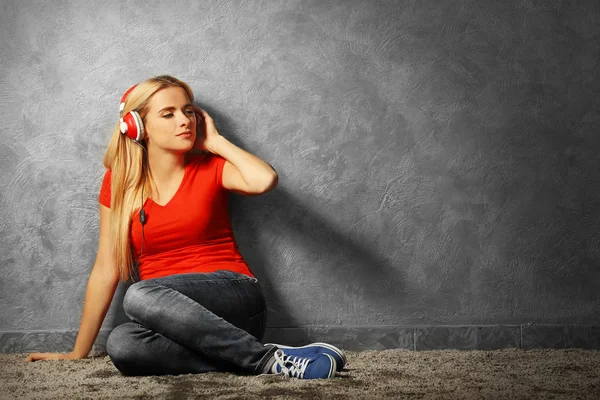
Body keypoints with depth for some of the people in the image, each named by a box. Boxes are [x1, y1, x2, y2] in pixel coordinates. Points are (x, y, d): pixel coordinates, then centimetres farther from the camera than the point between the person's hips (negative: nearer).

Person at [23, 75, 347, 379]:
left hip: (235, 299, -3)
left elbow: (264, 181, -21)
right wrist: (78, 352, 8)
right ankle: (269, 360, -25)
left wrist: (216, 141, -4)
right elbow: (106, 272, 9)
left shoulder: (210, 168, 2)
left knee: (140, 296, -32)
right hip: (171, 318, 3)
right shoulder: (118, 182, 7)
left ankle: (271, 360, -28)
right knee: (121, 345, -32)